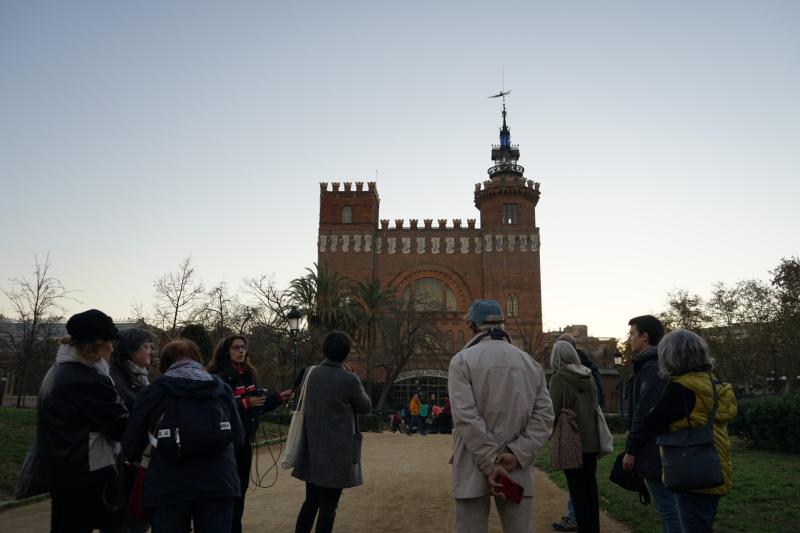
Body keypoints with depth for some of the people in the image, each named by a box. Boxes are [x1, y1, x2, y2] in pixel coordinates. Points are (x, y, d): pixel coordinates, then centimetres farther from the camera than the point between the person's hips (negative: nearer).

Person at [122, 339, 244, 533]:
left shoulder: (153, 392, 2)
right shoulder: (221, 388, 8)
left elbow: (131, 445, 6)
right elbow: (239, 438, 12)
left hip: (168, 488, -1)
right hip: (218, 483, 1)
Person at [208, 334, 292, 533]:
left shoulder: (249, 375, 10)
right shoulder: (219, 377, -12)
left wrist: (279, 397, 6)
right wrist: (245, 403, -27)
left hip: (245, 440, 7)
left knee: (241, 487, 14)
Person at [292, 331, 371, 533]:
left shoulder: (313, 373, 2)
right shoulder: (348, 379, -17)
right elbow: (365, 406, -2)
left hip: (312, 449, 6)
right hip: (337, 451, -6)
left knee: (311, 501, 18)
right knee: (328, 506, 4)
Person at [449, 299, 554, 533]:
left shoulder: (462, 361, -5)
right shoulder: (530, 363, 8)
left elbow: (465, 417, -16)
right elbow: (544, 416, 0)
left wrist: (491, 463, -14)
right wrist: (517, 454, -7)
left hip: (473, 472, -3)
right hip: (517, 470, 4)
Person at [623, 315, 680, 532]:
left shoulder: (651, 368, -17)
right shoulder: (657, 365, 14)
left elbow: (645, 414, -21)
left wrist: (631, 450, -14)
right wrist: (633, 438, 16)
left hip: (654, 453, -10)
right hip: (662, 451, 10)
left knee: (668, 510, -3)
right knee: (669, 508, 16)